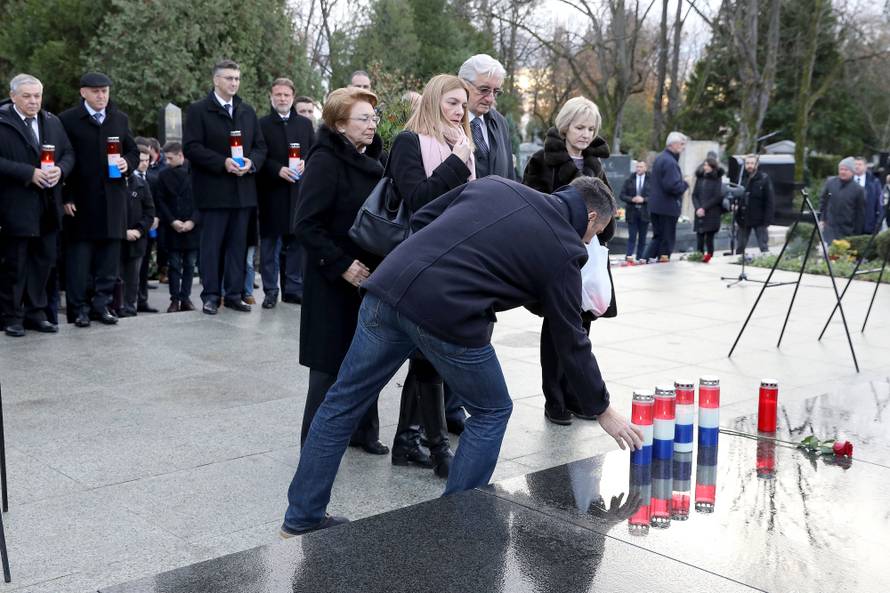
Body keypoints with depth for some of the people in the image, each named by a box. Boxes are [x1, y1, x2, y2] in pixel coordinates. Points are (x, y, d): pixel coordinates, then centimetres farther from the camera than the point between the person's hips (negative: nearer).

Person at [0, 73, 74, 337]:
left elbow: (69, 154, 13)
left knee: (44, 260, 10)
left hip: (48, 207, 6)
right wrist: (30, 173, -20)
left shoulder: (53, 122, 12)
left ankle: (35, 313, 21)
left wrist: (60, 170, -8)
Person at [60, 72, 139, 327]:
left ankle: (102, 303, 15)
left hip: (112, 198, 4)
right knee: (79, 255, 0)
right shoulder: (68, 120, -1)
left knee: (110, 254, 5)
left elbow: (133, 151, 19)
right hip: (80, 199, -4)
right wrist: (66, 197, -8)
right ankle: (79, 307, 7)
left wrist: (127, 163, -5)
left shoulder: (120, 119, 12)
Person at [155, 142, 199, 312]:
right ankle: (174, 299, 6)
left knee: (190, 264, 4)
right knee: (174, 264, 2)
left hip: (192, 226, -1)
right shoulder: (164, 175, 5)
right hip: (173, 227, 1)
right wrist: (172, 221, -7)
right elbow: (161, 201, 4)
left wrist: (192, 221, -11)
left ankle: (185, 298, 12)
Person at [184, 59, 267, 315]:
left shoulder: (248, 111, 15)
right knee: (212, 244, 0)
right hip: (213, 190, -5)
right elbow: (191, 147, -10)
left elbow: (260, 146, 15)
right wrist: (223, 162, -18)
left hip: (243, 189, 5)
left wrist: (251, 162, -7)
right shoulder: (198, 110, -1)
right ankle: (211, 295, 7)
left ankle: (234, 294, 13)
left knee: (238, 243, 7)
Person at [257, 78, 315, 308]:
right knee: (270, 241, 1)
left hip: (299, 191, 3)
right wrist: (278, 170, -16)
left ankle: (293, 288, 14)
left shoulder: (305, 124, 13)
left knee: (296, 241, 7)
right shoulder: (262, 124, 1)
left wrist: (305, 163, -7)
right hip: (271, 192, -3)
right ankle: (270, 291, 7)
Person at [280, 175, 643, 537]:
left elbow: (421, 218, 21)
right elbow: (571, 343, 11)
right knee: (492, 413, 19)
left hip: (389, 286, 6)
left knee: (344, 402, 16)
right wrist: (603, 410, 23)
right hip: (448, 317, -5)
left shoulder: (496, 185, 21)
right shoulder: (564, 251, 7)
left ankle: (301, 519, 25)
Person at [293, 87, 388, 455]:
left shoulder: (370, 159, 9)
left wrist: (378, 264, 7)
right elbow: (307, 225, -18)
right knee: (332, 361, 0)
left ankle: (362, 429, 27)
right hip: (334, 281, -7)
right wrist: (342, 265, -21)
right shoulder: (325, 161, -14)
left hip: (369, 275, 7)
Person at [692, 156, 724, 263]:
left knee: (709, 237, -7)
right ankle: (699, 255, -1)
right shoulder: (700, 178, 12)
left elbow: (717, 197, -5)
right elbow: (694, 195, 9)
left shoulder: (717, 179, 1)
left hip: (712, 214, -3)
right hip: (699, 214, 3)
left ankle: (709, 255, 0)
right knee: (699, 236, -3)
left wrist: (704, 208, -10)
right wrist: (698, 208, -7)